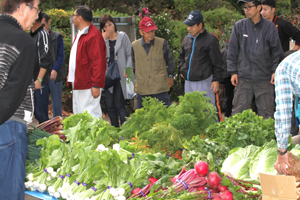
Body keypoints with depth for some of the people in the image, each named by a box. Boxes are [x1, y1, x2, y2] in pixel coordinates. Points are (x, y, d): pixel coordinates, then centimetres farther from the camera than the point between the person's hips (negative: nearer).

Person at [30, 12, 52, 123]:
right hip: (30, 80, 9)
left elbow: (45, 60, -17)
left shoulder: (43, 34, -10)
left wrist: (39, 80, -22)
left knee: (40, 113, -9)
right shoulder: (31, 35, 17)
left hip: (40, 82, -9)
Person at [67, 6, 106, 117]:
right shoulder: (80, 34, 18)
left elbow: (98, 62, -20)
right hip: (78, 84, 10)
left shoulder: (94, 35, -15)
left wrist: (96, 85, -23)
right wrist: (70, 75, 23)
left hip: (88, 86, -10)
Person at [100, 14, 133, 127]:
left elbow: (130, 55, 1)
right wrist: (103, 38, -6)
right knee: (110, 106, 5)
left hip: (120, 75, -4)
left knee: (119, 105, -10)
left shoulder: (123, 37, 5)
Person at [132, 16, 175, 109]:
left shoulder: (162, 43, 0)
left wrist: (170, 75, 12)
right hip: (142, 89, 2)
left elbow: (170, 61, 14)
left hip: (160, 88, -2)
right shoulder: (134, 46, 3)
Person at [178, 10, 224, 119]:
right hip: (189, 82, 7)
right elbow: (181, 55, 29)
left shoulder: (210, 39, -8)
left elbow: (218, 62, -7)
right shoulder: (187, 39, 11)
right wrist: (182, 68, 13)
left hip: (204, 82, -7)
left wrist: (216, 80, -10)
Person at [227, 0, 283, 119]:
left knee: (266, 113, 5)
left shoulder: (270, 27, 1)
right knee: (238, 112, 2)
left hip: (264, 79, 0)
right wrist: (233, 71, 2)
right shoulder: (239, 26, 3)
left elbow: (277, 51, 5)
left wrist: (276, 71, -3)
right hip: (243, 78, 1)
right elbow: (232, 51, 7)